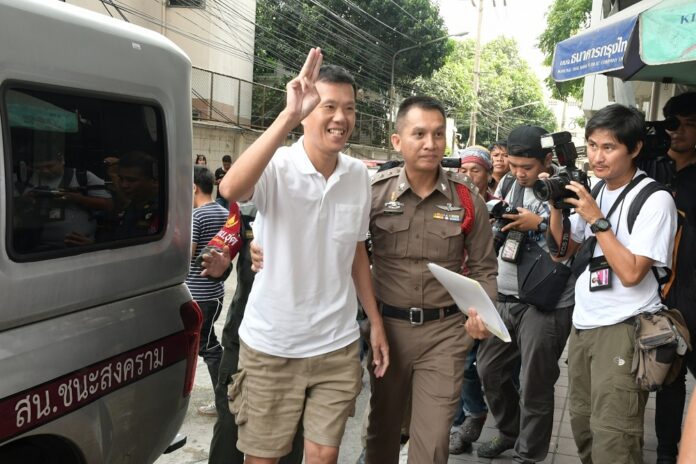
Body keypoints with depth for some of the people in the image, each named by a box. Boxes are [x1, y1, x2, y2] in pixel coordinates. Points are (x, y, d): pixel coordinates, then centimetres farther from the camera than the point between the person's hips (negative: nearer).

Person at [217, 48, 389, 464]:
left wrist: (376, 322, 11)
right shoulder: (276, 167, -14)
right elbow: (231, 190, -37)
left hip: (337, 346, 4)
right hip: (271, 345, -3)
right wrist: (289, 115, -40)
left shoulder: (359, 175, 1)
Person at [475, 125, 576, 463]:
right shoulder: (508, 184, 8)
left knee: (535, 385, 4)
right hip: (502, 297, 6)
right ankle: (510, 431, 38)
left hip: (545, 304, -6)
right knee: (489, 370, 15)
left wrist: (540, 223, -20)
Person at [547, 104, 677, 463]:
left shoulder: (655, 200, -12)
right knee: (582, 426, 17)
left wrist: (597, 220, -19)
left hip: (624, 331, -7)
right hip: (583, 325, 7)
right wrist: (556, 205, 2)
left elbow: (631, 273, -19)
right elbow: (564, 249, 17)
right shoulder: (593, 192, 9)